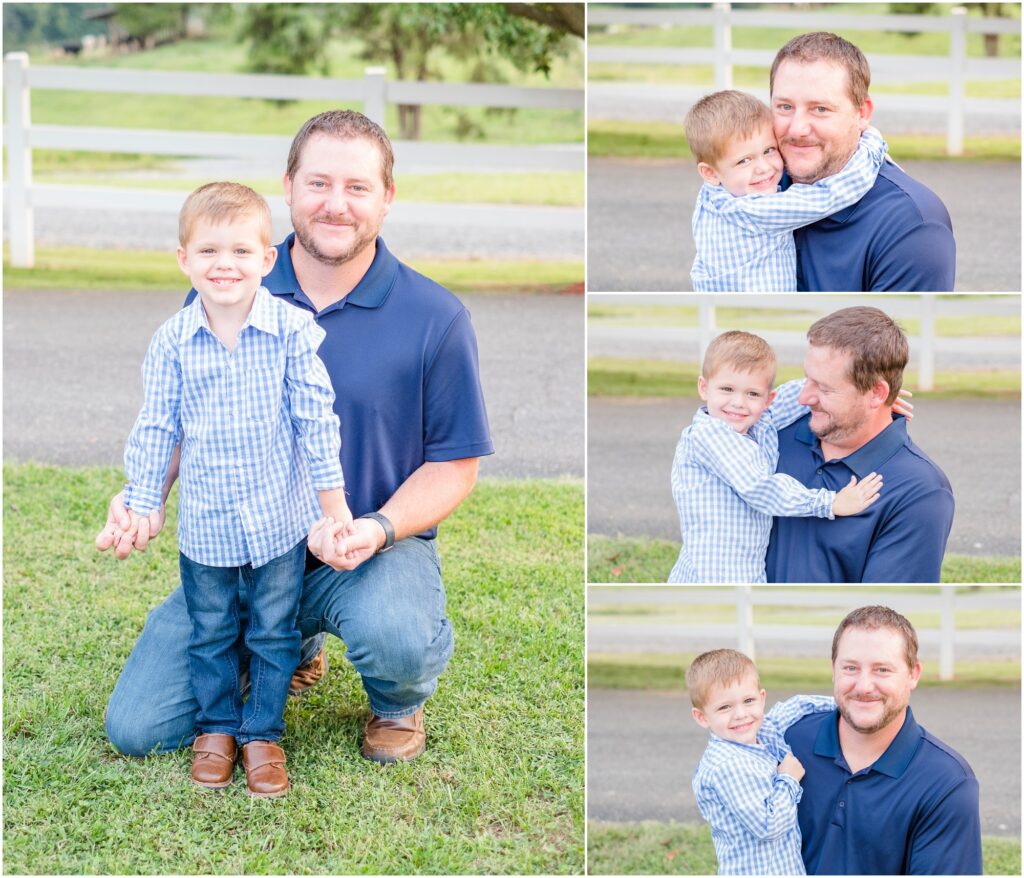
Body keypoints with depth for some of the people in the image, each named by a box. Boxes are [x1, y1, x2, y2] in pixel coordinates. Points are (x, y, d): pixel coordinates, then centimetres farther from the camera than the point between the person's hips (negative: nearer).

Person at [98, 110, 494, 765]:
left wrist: (377, 529, -21)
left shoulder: (435, 317, -7)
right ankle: (297, 648, 24)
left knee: (394, 640, -39)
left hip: (377, 547, -3)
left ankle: (399, 701, 4)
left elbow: (454, 463, -2)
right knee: (136, 729, -6)